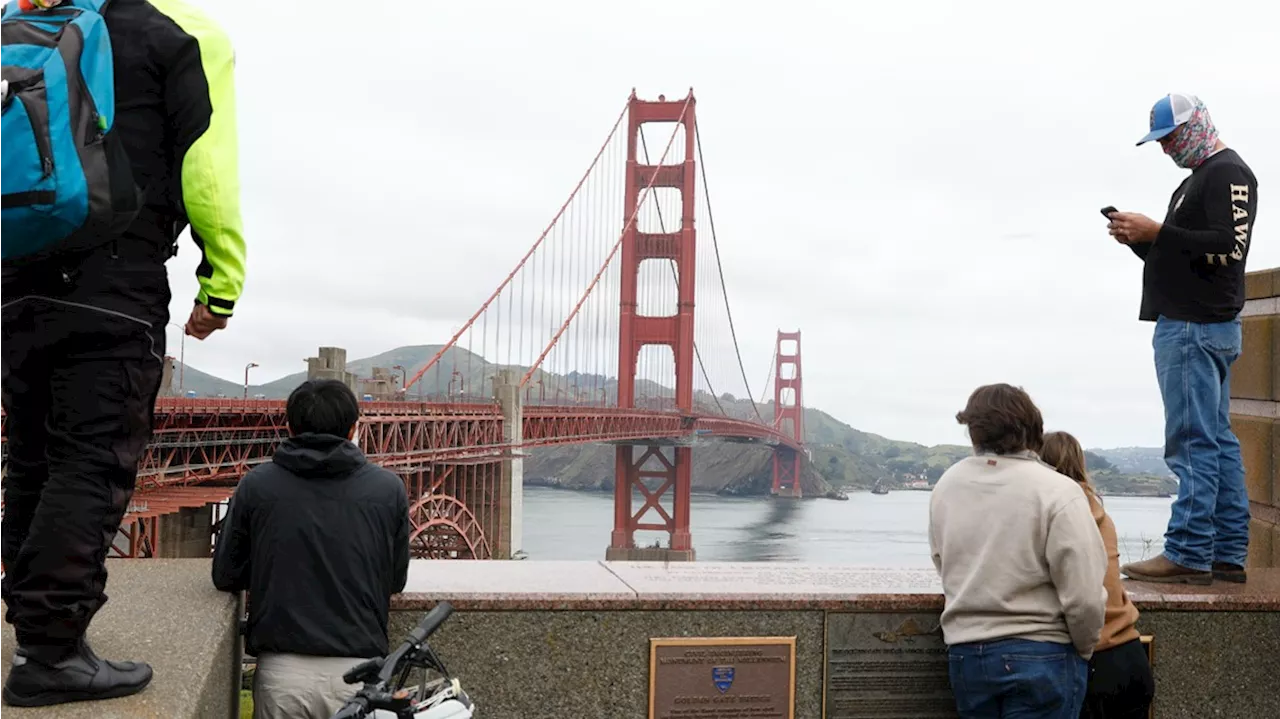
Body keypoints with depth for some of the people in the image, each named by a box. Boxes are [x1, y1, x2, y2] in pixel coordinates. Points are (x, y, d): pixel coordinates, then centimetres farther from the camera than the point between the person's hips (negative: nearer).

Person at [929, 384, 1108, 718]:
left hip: (965, 654, 5)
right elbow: (1084, 597, -18)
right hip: (1041, 656, -5)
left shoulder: (945, 486, 1)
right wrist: (1083, 650, 1)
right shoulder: (1057, 491, -16)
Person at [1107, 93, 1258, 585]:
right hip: (1193, 324, 10)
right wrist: (1139, 240, 9)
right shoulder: (1198, 178, 24)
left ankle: (1187, 554, -10)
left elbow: (1227, 247, -19)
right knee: (1218, 442, 9)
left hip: (1197, 327, -10)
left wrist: (1156, 232, -16)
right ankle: (1227, 555, 12)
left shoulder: (1227, 172, -6)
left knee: (1193, 442, -11)